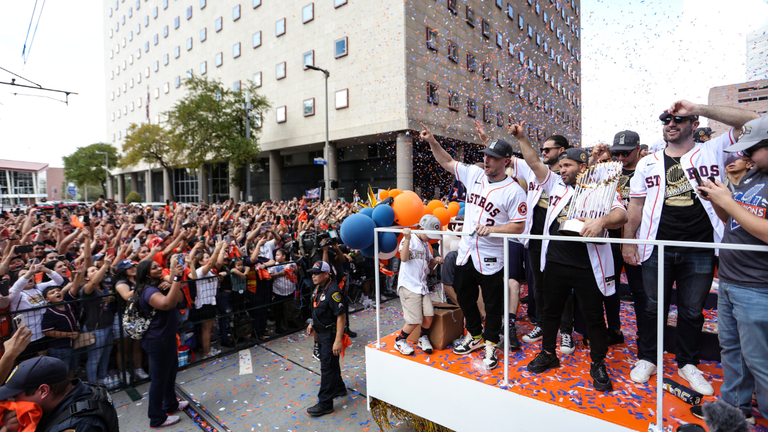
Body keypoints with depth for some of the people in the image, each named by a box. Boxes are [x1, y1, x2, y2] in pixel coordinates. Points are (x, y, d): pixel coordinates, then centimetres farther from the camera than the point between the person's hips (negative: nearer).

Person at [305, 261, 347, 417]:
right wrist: (312, 324, 17)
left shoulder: (333, 291, -26)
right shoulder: (318, 287, 4)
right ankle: (339, 388, 42)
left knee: (327, 367, -1)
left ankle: (325, 403, 11)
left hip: (330, 334, -10)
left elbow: (341, 316, -28)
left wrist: (338, 340, -29)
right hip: (321, 332, 10)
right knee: (329, 362, 23)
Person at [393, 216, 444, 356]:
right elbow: (404, 258, -24)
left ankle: (423, 338, 27)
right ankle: (400, 341, 19)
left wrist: (435, 260, 3)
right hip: (408, 286, -7)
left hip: (422, 286, 7)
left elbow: (429, 264, 24)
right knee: (415, 321, -7)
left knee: (429, 315, -2)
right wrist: (407, 239, -31)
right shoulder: (409, 239, -8)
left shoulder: (425, 244, 16)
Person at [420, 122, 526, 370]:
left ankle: (490, 344, 33)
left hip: (491, 259, -5)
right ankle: (475, 336, 41)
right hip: (465, 253, 6)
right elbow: (447, 162, 10)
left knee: (493, 305, 10)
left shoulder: (514, 191, -14)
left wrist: (492, 229, -27)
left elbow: (519, 226, -13)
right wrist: (432, 141, -1)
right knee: (464, 297, 19)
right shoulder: (474, 174, 1)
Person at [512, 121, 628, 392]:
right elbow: (534, 162, 7)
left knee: (593, 316, 8)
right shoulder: (556, 185, 11)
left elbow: (621, 214, -12)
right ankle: (548, 354, 33)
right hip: (555, 263, 4)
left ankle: (598, 364, 28)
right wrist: (521, 138, 0)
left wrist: (601, 220, -32)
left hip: (587, 267, -3)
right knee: (551, 310, 15)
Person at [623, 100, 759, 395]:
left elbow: (752, 121, -8)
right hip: (657, 249, 0)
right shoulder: (648, 164, 6)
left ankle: (687, 363, 32)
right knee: (654, 308, 11)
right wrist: (628, 241, 1)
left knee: (692, 311, 14)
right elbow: (636, 205, 6)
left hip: (700, 251, 0)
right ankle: (647, 358, 27)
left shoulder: (712, 152, 3)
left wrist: (699, 109, -13)